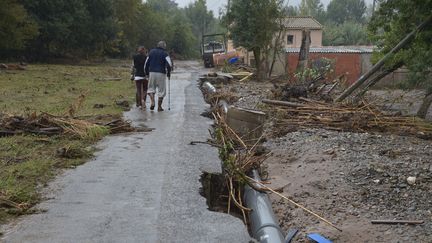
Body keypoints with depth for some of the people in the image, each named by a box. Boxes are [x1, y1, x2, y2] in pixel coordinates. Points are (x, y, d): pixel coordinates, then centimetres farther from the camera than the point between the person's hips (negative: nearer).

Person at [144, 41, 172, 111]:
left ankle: (152, 102, -7)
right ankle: (159, 107, 7)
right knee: (161, 90, 6)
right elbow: (169, 64, -12)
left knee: (151, 88, 15)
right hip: (161, 74, -3)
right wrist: (168, 73, 1)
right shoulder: (165, 53, -2)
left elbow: (146, 63, 10)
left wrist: (147, 73, 19)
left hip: (152, 73, 3)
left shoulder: (151, 52, 10)